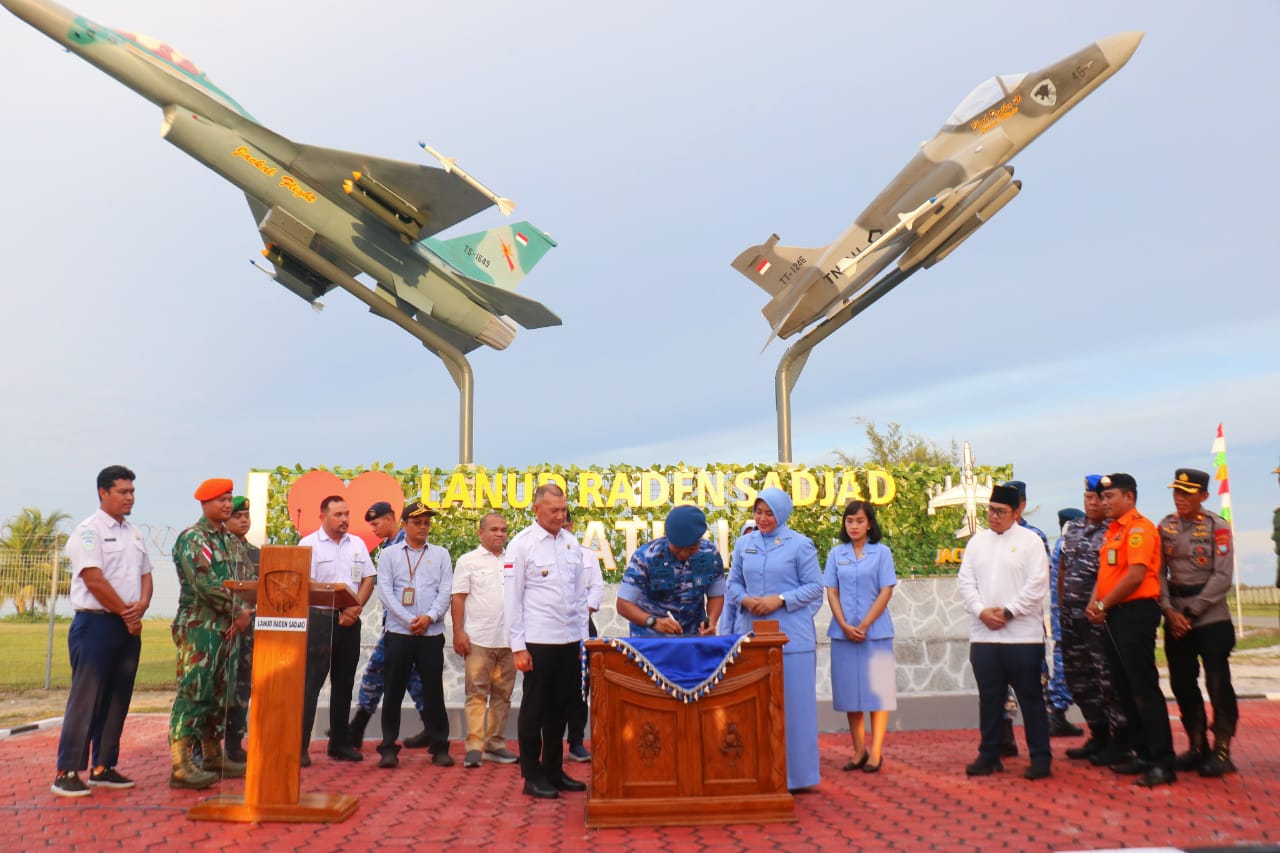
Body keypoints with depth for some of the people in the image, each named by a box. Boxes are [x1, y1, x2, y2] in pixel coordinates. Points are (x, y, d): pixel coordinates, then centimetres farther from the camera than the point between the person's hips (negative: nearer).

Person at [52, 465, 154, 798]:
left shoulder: (134, 534, 16)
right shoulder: (89, 531, -7)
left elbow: (145, 575, 15)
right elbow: (94, 580, -16)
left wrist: (141, 606, -5)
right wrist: (127, 612, -11)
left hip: (128, 627, 7)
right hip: (96, 624, -7)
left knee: (117, 699, 9)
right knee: (86, 698, -6)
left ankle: (103, 767, 17)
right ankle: (67, 773, -1)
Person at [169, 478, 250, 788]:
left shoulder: (228, 539, 16)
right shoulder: (192, 538, -9)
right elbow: (206, 585, -19)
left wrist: (243, 614, -2)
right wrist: (239, 612, -13)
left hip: (226, 627, 9)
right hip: (199, 626, -8)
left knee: (218, 693, 13)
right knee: (193, 692, -9)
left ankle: (213, 756, 23)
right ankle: (181, 766, -8)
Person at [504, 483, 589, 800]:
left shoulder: (571, 542, 10)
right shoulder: (521, 545, -6)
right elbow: (512, 598, -7)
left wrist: (583, 635, 11)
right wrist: (518, 646, -10)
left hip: (569, 640, 5)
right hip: (538, 641, -5)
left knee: (560, 707, 13)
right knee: (534, 709, 5)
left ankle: (554, 770, 24)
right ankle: (533, 776, 15)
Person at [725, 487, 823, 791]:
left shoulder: (800, 545, -1)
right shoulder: (744, 544, 10)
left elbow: (814, 587, -2)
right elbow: (733, 583, 14)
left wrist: (780, 600, -13)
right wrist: (745, 600, -7)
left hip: (791, 636, -3)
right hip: (752, 633, 4)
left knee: (792, 704, 0)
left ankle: (795, 774, 10)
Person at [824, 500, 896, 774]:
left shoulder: (881, 552, 0)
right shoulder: (836, 554, 7)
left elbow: (886, 592, -4)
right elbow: (831, 592, 4)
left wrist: (864, 625, -11)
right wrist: (845, 626, -8)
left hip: (876, 631, -2)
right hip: (843, 632, 3)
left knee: (877, 689, -1)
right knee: (850, 690, 6)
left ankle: (876, 751, 4)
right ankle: (859, 750, 15)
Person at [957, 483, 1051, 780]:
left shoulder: (1030, 541, -1)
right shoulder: (977, 541, 12)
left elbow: (1037, 584, -8)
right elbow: (965, 581, 8)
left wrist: (1007, 611, -12)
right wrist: (981, 611, -7)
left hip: (1023, 635, -4)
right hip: (983, 635, 4)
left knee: (1030, 697, 3)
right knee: (989, 697, 10)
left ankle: (1040, 757, 12)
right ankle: (989, 755, 20)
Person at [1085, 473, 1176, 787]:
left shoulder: (1139, 528, -11)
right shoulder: (1111, 531, 17)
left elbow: (1135, 575, -20)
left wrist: (1103, 605, -13)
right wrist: (1094, 603, 1)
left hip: (1136, 612, -10)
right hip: (1115, 617, 10)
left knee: (1144, 689, -8)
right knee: (1125, 689, 14)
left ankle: (1163, 764, -3)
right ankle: (1144, 755, 22)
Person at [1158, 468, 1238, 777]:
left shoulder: (1217, 527, -7)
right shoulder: (1165, 527, 6)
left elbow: (1222, 577, -11)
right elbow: (1159, 572, 3)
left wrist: (1191, 612, -12)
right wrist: (1170, 610, -8)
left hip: (1210, 617, -5)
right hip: (1175, 617, 5)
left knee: (1218, 684, -3)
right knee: (1182, 683, 9)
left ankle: (1221, 752, 7)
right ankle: (1197, 748, 21)